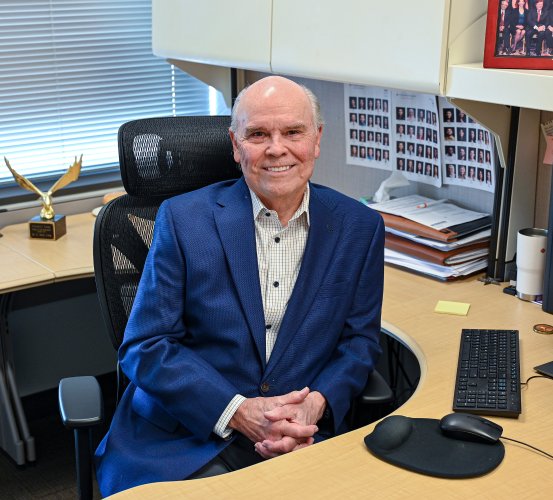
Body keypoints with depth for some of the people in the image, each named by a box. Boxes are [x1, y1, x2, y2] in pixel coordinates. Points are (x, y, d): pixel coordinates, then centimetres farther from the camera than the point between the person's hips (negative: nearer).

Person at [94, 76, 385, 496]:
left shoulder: (360, 227, 4)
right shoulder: (183, 218, -2)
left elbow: (360, 340, 9)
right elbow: (144, 347, -4)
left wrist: (315, 405, -11)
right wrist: (239, 413, -16)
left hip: (303, 438, 3)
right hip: (185, 439, -2)